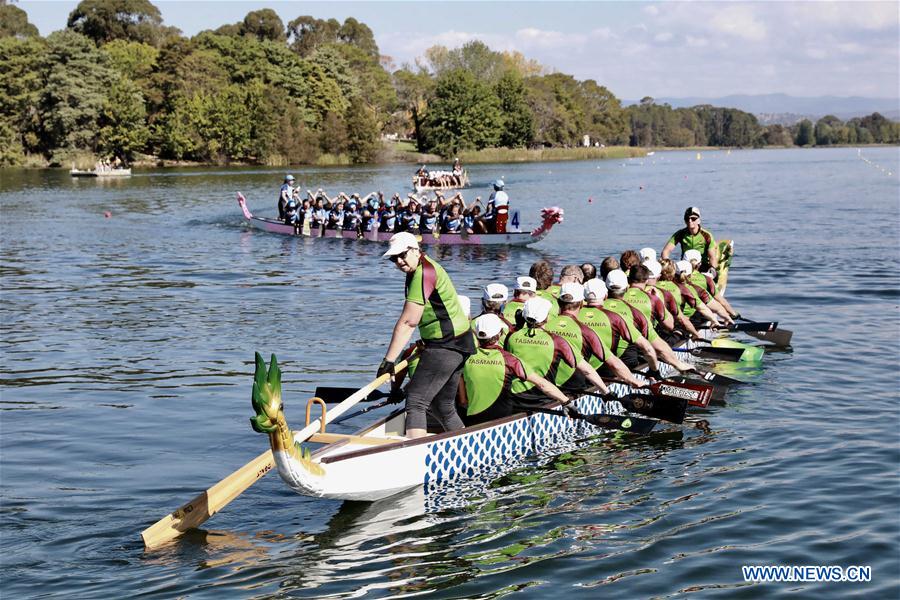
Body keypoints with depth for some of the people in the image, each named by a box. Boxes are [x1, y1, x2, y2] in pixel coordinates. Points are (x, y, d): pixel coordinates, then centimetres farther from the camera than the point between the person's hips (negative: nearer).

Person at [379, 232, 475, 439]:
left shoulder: (424, 273, -17)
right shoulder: (417, 272, 15)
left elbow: (407, 323, -20)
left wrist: (388, 360, -18)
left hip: (446, 346, -11)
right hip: (455, 345, 11)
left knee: (416, 400, -16)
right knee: (444, 407, 18)